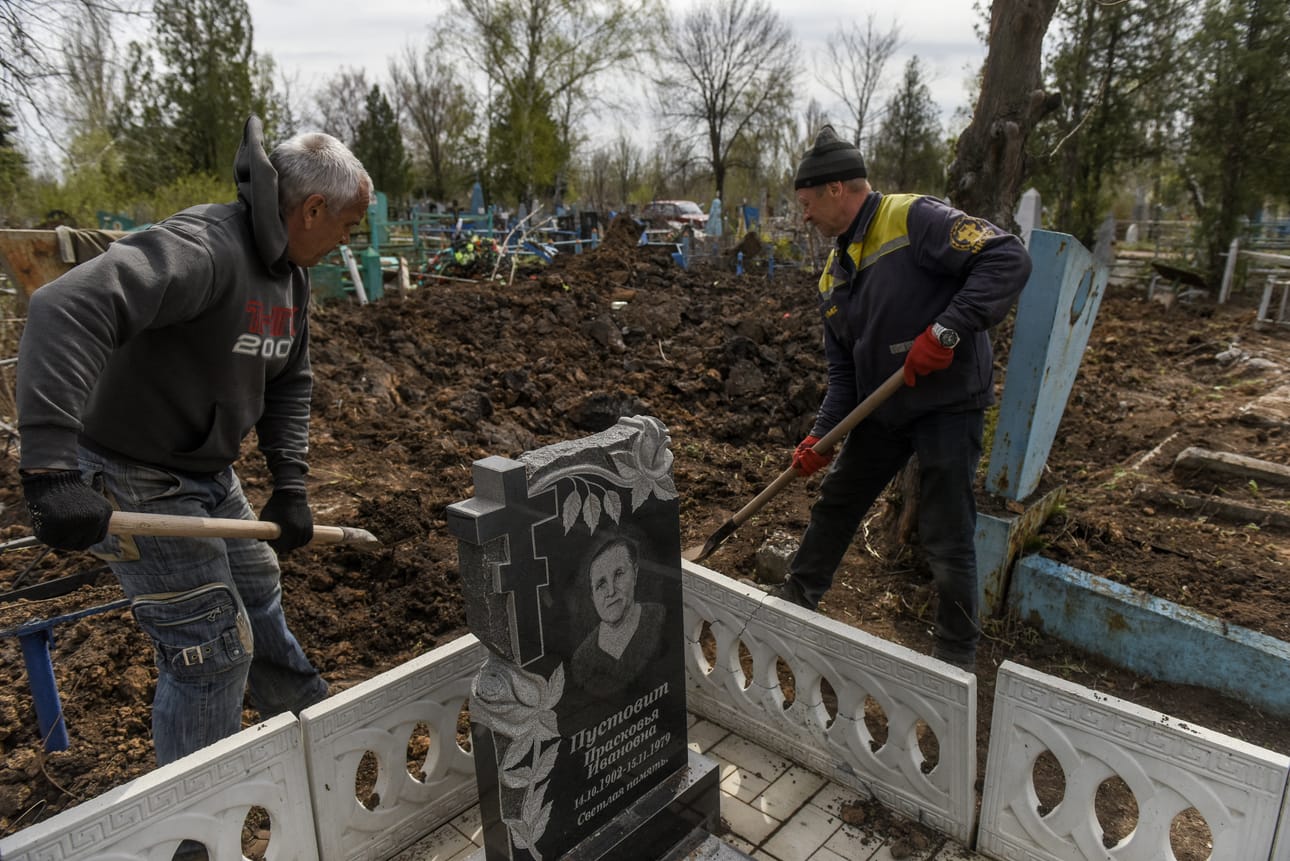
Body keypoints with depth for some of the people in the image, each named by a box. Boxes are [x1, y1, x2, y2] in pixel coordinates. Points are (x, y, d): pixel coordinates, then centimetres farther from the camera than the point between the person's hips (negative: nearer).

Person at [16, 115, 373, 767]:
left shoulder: (290, 275, 3)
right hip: (137, 482, -9)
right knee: (211, 650, -4)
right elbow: (66, 310, -41)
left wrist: (290, 487, 0)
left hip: (210, 475, 10)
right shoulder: (202, 247, -28)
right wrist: (51, 470, -45)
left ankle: (310, 722, 49)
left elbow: (288, 384, 10)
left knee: (256, 594, 25)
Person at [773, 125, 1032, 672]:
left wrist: (949, 329, -32)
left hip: (947, 406, -8)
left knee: (946, 540, 0)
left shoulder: (914, 220, -16)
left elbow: (1008, 259, -25)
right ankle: (799, 596, 40)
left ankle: (957, 656, 21)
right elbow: (843, 370, 10)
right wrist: (821, 434, -1)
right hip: (881, 409, 8)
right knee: (836, 503, 19)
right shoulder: (835, 272, 8)